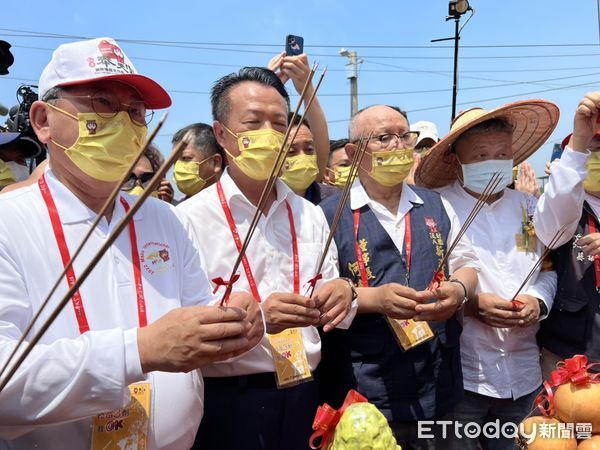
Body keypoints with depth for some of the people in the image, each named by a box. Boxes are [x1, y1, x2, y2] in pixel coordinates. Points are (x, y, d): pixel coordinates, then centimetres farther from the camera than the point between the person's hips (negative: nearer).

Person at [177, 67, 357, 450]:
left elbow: (333, 313, 8)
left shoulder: (310, 215, 5)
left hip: (305, 396, 5)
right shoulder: (190, 219, -10)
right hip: (228, 401, -4)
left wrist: (343, 295, -14)